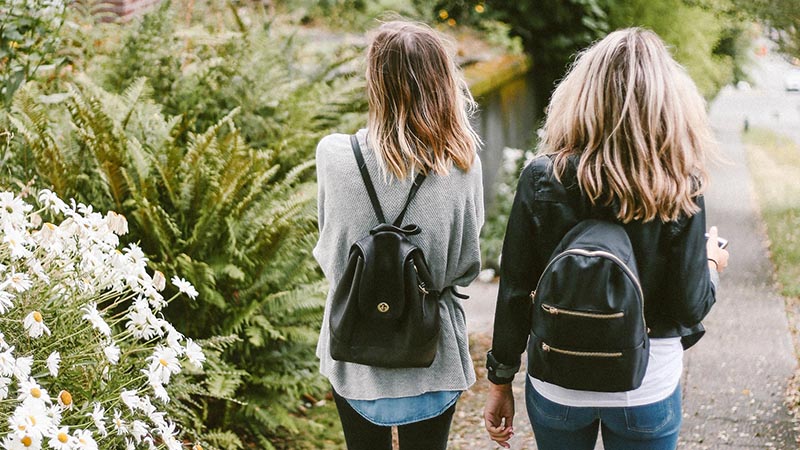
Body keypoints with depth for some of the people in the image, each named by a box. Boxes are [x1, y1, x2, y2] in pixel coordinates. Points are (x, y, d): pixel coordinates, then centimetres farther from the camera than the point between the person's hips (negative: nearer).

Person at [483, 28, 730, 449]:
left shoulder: (541, 178, -13)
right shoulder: (679, 191, -14)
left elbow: (515, 293, -8)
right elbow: (690, 307, -11)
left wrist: (501, 382, 3)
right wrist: (711, 264, 11)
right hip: (647, 389, -1)